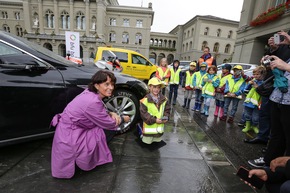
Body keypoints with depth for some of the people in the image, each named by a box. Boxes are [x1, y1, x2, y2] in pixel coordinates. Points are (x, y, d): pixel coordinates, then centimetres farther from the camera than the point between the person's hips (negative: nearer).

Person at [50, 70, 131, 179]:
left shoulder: (90, 92, -3)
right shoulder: (93, 102, -29)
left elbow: (102, 110, 11)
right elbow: (109, 124, -18)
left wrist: (112, 114, -8)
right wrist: (123, 119, 0)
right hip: (69, 136, -9)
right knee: (110, 128, -14)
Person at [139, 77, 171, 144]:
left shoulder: (164, 99, -1)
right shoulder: (145, 100, -19)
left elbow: (167, 110, 7)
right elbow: (143, 113, -19)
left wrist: (166, 118, -11)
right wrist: (154, 120, -22)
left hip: (159, 127, 5)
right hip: (149, 127, -4)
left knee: (157, 141, 22)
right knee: (147, 142, 12)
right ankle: (142, 133, 35)